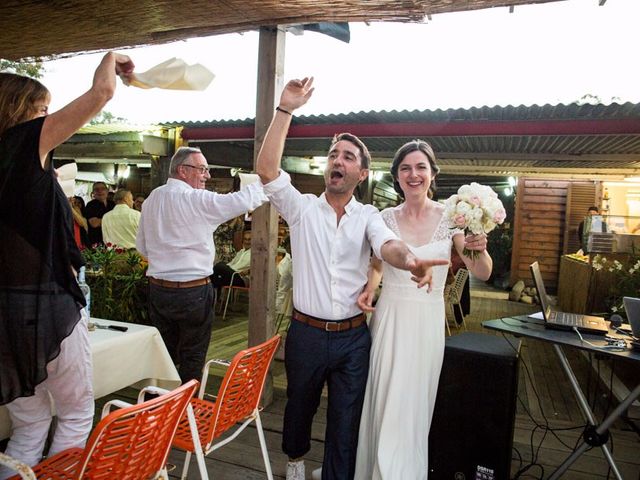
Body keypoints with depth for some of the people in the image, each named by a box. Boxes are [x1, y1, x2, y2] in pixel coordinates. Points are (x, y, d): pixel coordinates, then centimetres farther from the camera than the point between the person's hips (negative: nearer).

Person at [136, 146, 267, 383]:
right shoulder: (197, 199, -16)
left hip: (158, 289, 6)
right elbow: (243, 200, -20)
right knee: (192, 358, 9)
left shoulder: (151, 199, 6)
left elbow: (142, 246, 13)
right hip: (192, 291, -6)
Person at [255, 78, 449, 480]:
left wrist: (410, 260, -45)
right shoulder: (302, 208, -2)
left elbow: (387, 245, -21)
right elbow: (267, 169, -17)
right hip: (307, 333, 1)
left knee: (346, 420, 10)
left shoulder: (368, 216, -1)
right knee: (300, 405, 23)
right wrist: (286, 109, -20)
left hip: (353, 337, 0)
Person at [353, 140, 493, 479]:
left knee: (412, 407, 10)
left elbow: (481, 274, -6)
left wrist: (480, 249, -27)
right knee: (383, 404, 10)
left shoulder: (449, 217, -5)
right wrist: (369, 288, -5)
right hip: (389, 318, 1)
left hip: (427, 321, -1)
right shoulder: (386, 218, -1)